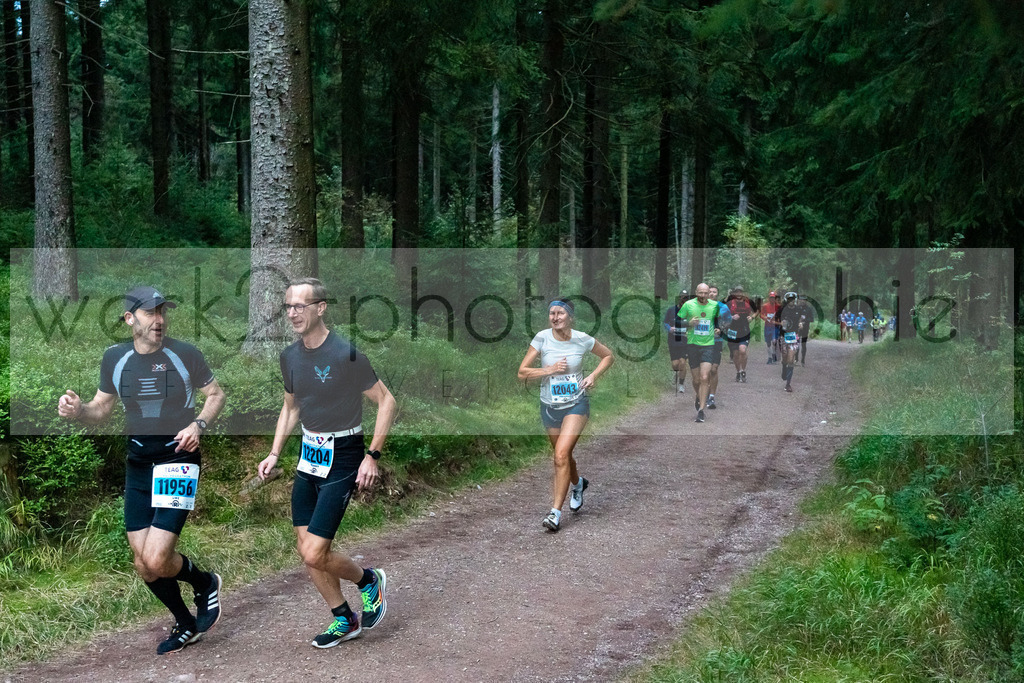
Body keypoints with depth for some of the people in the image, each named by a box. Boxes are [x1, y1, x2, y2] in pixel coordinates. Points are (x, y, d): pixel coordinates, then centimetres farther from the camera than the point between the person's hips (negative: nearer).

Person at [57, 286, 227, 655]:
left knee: (157, 560, -15)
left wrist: (198, 424, -14)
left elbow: (216, 394, 4)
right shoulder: (114, 358, 2)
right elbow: (102, 408, 12)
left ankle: (206, 583, 19)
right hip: (138, 463, 5)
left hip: (178, 459, -4)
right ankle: (186, 625, 31)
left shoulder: (185, 354, -8)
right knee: (144, 565, 7)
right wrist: (77, 410, -9)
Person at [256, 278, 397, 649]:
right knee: (305, 548, 7)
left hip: (342, 461, -7)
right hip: (308, 458, 7)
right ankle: (344, 619, 25)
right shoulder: (290, 356, 4)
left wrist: (372, 456, -14)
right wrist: (274, 454, 12)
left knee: (314, 553, -11)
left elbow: (386, 401, -11)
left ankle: (369, 580, 18)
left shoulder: (345, 354, -18)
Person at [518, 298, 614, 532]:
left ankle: (556, 512, -14)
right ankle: (577, 484, 52)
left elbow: (608, 356, 9)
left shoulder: (582, 339, -8)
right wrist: (550, 369, -20)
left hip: (576, 405, -3)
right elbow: (522, 373, -8)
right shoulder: (542, 338, -9)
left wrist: (594, 375, -6)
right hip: (549, 407, 3)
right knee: (563, 456, 18)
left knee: (561, 455, -19)